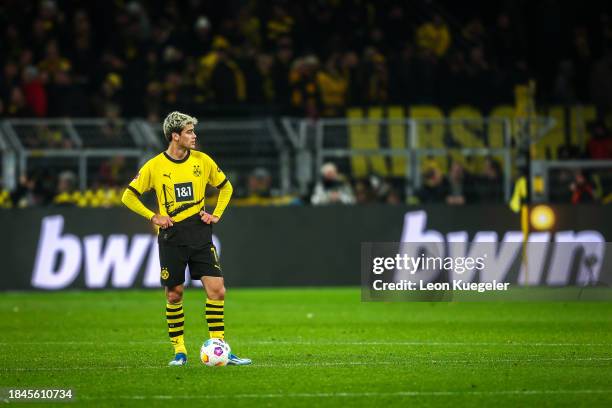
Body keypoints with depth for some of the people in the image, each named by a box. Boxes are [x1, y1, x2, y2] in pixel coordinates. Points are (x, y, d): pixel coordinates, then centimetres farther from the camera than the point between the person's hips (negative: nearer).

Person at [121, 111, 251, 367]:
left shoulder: (202, 161, 3)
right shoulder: (154, 167, -4)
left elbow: (225, 187, 18)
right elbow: (129, 196, 3)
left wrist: (216, 214, 6)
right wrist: (153, 217, -6)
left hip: (199, 233, 2)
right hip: (171, 237, -2)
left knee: (217, 290, -8)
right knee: (174, 294, 3)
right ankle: (179, 351, 15)